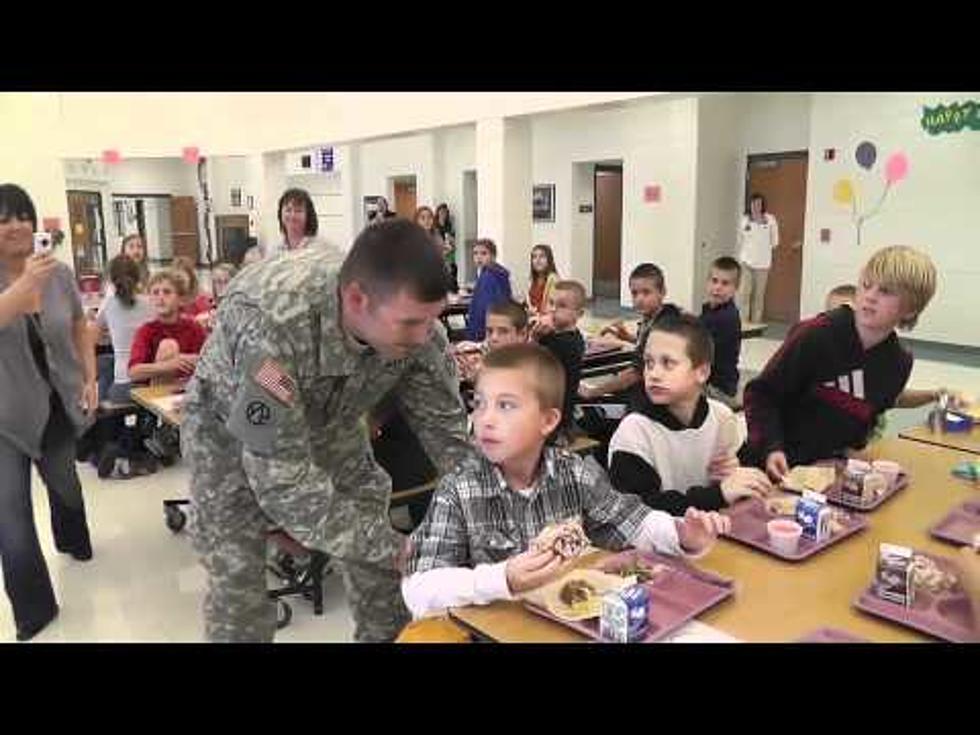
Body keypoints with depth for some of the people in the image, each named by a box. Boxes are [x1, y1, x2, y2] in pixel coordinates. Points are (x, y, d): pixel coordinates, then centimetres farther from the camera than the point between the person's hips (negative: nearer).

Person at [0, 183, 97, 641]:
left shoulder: (60, 273, -6)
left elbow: (80, 328, 8)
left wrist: (90, 378, 2)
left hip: (59, 405, 3)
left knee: (65, 483, 25)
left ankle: (72, 541, 56)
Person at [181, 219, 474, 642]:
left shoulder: (414, 321, -26)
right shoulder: (271, 324, -42)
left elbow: (446, 430, -13)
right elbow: (284, 484, -38)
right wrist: (400, 550, -39)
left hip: (329, 420, 4)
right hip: (229, 425, -3)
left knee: (375, 552, 2)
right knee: (237, 579, -5)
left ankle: (387, 634, 26)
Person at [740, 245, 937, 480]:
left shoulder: (899, 364, -2)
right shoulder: (815, 335, -18)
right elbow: (762, 394, -13)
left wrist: (854, 446, 4)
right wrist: (771, 447, -22)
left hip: (831, 468, 5)